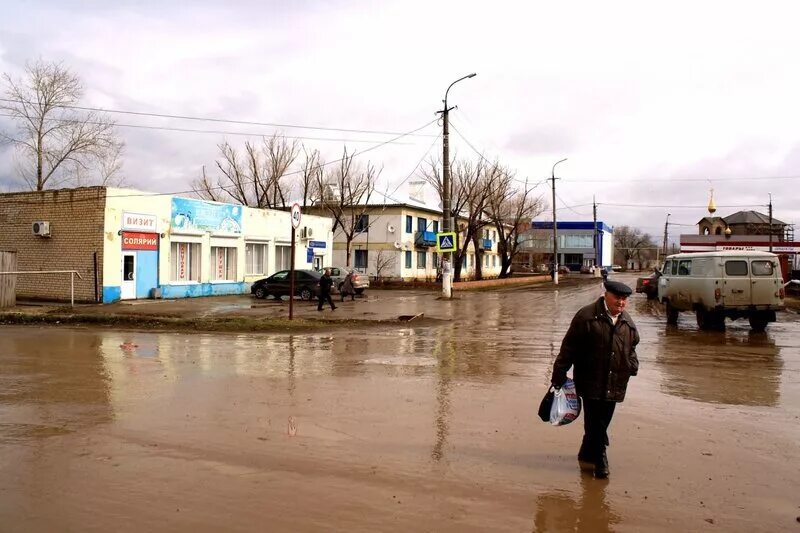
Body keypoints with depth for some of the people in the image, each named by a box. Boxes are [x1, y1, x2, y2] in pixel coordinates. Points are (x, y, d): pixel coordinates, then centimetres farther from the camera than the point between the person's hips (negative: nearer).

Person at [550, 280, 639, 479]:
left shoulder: (627, 322, 10)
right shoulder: (587, 316, -9)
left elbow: (631, 348, 27)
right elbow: (569, 347, -8)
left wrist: (633, 365, 8)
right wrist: (559, 375, -8)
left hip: (614, 385, 6)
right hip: (591, 381, -6)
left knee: (601, 423, 12)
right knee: (595, 423, -4)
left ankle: (587, 453, 30)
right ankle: (600, 460, 9)